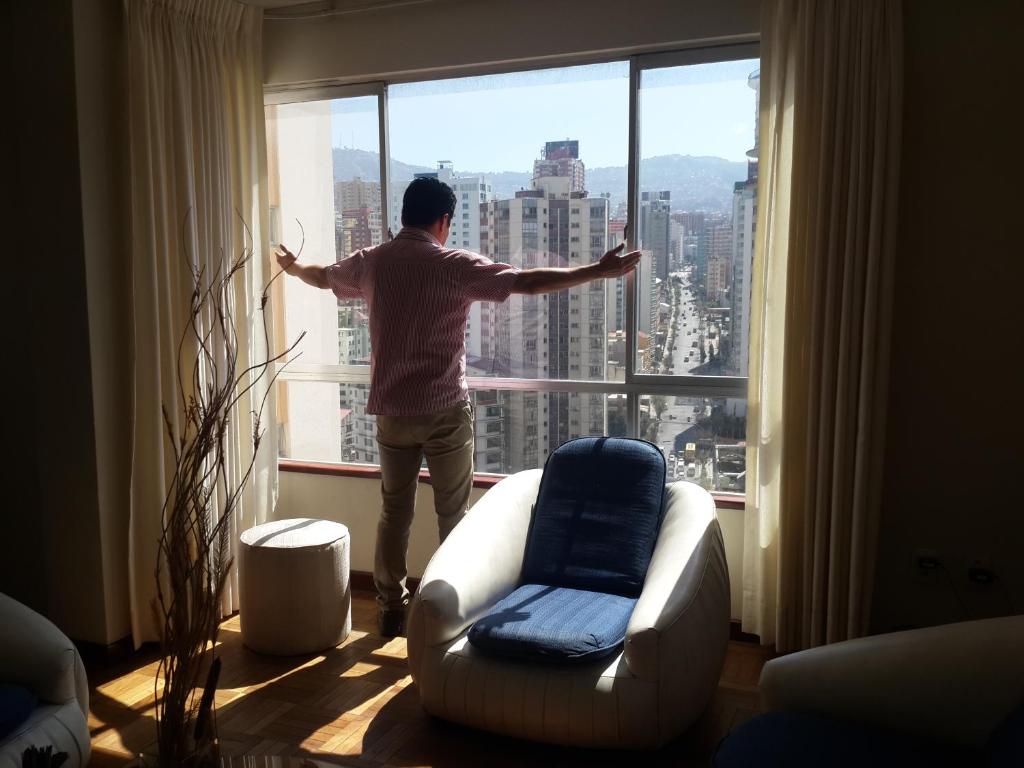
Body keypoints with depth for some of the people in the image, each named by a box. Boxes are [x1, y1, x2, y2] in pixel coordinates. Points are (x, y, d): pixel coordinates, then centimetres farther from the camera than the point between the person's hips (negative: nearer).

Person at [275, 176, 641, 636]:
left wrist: (292, 267, 46)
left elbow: (322, 276, 24)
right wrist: (598, 271, -13)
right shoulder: (455, 265, -11)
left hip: (391, 410, 4)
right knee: (454, 515, 8)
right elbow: (527, 283, -18)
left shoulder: (370, 263, 3)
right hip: (445, 411, -4)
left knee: (394, 512, 15)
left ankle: (391, 609, 25)